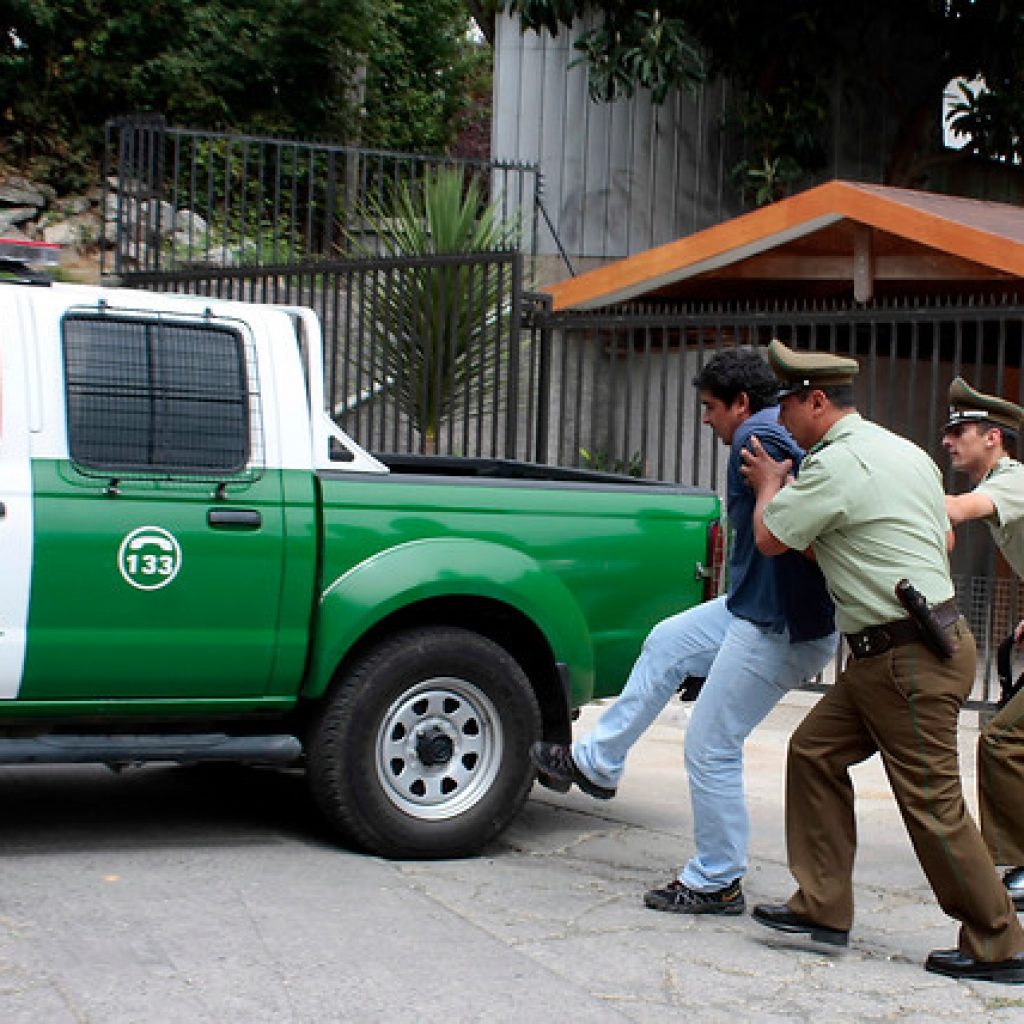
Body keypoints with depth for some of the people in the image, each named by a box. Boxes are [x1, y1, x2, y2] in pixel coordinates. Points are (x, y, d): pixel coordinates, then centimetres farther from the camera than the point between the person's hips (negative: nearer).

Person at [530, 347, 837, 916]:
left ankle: (718, 883, 12)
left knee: (711, 747, -1)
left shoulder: (757, 436, -19)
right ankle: (597, 763, 32)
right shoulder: (784, 432, 12)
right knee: (666, 644, 22)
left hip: (780, 628, -11)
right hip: (758, 604, 11)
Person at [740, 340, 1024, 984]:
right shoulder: (903, 451, 14)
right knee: (815, 751, 12)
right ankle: (823, 906, 16)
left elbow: (771, 539, -8)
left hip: (910, 658, -10)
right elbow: (945, 537, 24)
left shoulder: (836, 463, -16)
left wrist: (770, 484, 12)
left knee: (932, 803, -3)